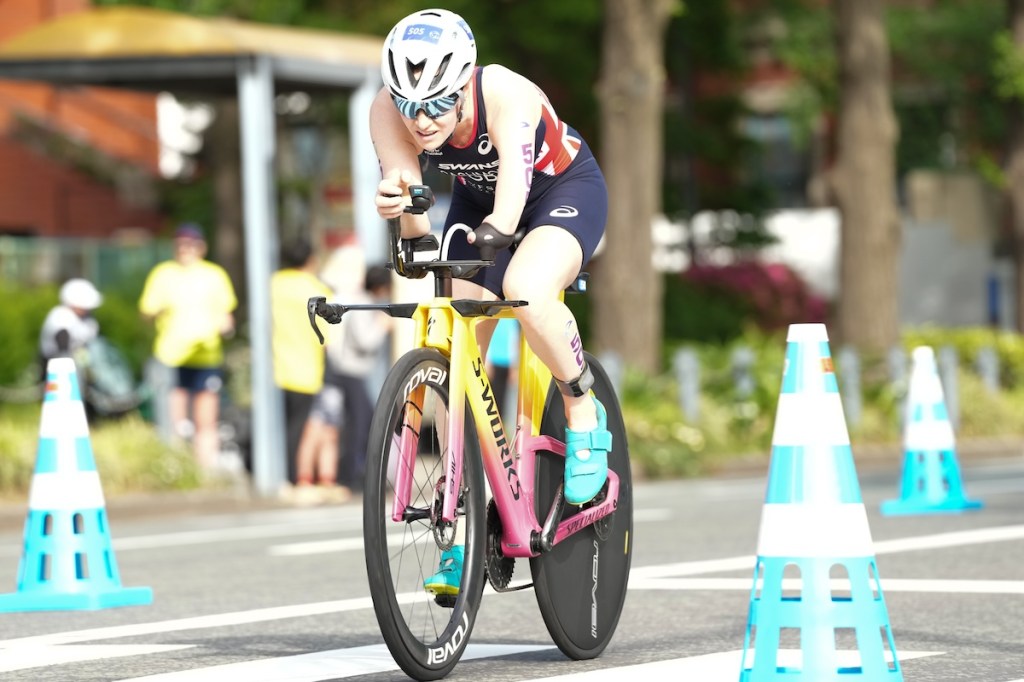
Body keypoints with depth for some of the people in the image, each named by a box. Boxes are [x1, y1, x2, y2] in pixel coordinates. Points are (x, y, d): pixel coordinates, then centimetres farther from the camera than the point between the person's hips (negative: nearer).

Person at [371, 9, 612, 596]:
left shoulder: (505, 94, -36)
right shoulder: (389, 111, -24)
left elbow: (515, 179, -50)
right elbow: (416, 224, -29)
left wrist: (495, 230, -70)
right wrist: (400, 203, -52)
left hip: (566, 188, -5)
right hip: (476, 201, 5)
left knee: (526, 290, -36)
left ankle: (585, 414, -9)